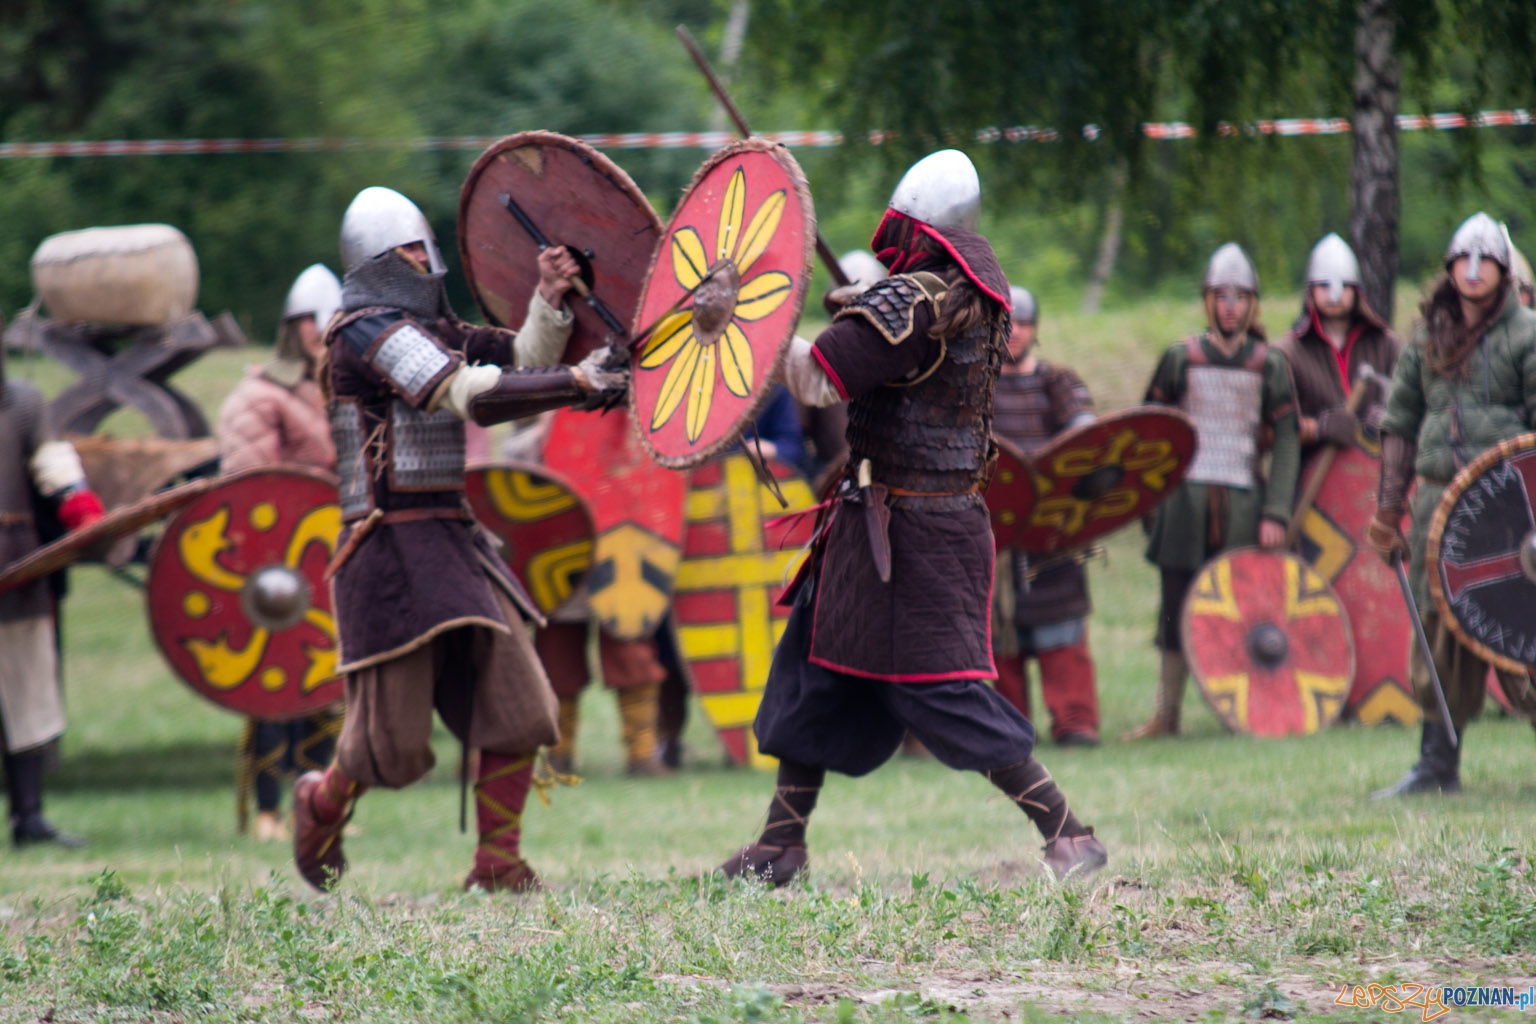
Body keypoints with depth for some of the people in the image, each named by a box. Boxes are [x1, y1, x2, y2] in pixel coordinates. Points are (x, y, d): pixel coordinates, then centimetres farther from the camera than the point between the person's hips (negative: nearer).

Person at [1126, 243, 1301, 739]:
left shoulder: (1269, 366, 6)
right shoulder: (1180, 359, 7)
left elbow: (1286, 443, 2)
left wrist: (1276, 513, -7)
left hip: (1244, 502, 0)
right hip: (1185, 499, 0)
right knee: (1176, 609, 0)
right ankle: (1166, 713, 7)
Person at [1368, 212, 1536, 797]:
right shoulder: (1427, 338, 15)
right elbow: (1400, 425, 17)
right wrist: (1389, 507, 11)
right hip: (1437, 498, 5)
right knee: (1438, 634, 6)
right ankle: (1438, 764, 11)